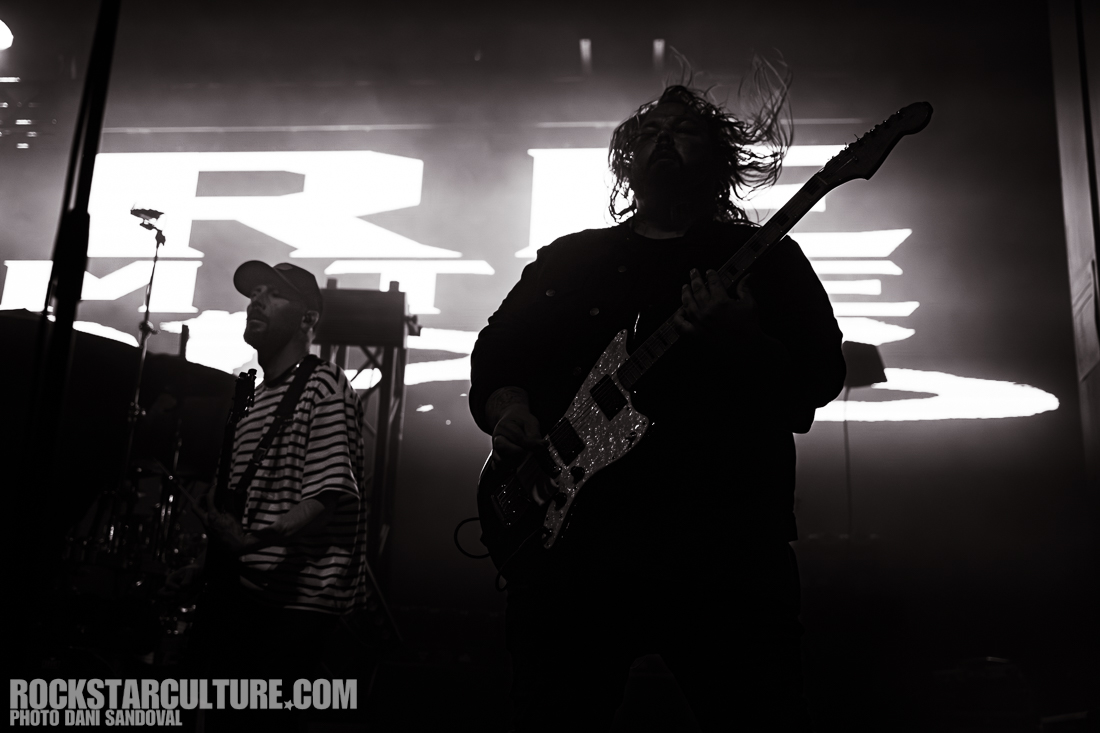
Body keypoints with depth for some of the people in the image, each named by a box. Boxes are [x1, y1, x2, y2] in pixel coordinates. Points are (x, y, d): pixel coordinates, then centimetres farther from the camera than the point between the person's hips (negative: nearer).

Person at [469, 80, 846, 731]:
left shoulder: (768, 257, 13)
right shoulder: (566, 259, 20)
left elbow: (820, 377, 1)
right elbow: (493, 359, 19)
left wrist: (742, 341, -17)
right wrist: (508, 410, -2)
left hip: (727, 538, -1)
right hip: (569, 534, 2)